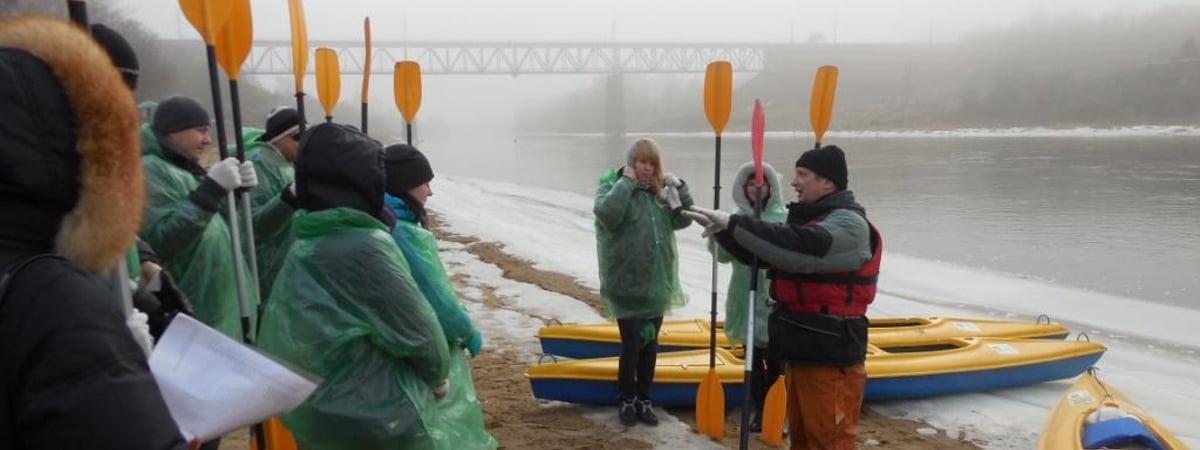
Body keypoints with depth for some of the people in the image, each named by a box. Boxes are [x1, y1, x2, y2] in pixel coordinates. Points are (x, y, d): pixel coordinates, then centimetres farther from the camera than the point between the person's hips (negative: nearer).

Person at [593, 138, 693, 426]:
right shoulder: (612, 186, -6)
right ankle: (627, 401, 18)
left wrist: (679, 188, -5)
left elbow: (683, 220, 6)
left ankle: (644, 400, 27)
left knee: (650, 345, 13)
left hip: (656, 285, 5)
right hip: (626, 285, -5)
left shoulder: (660, 192, 8)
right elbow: (606, 214, -26)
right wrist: (626, 181, -21)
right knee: (632, 345, -2)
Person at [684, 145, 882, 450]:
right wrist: (723, 230, -2)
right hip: (801, 349, 9)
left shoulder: (849, 223, -14)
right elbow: (757, 253, 15)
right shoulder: (805, 218, 16)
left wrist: (734, 224, -30)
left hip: (831, 355, -9)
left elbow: (801, 247, -32)